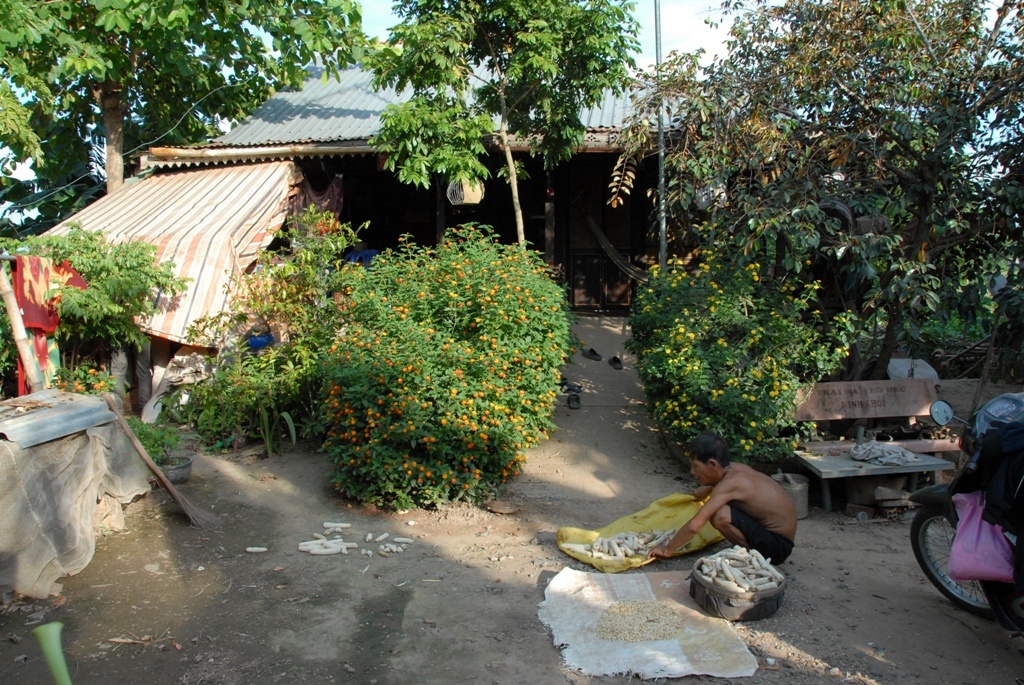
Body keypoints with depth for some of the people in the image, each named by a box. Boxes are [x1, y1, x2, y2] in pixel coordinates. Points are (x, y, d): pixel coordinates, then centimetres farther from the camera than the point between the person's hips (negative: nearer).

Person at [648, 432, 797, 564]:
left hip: (778, 545, -9)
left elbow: (695, 525, -27)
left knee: (720, 515, -28)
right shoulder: (735, 468, -1)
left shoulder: (730, 483, -25)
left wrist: (667, 550, -17)